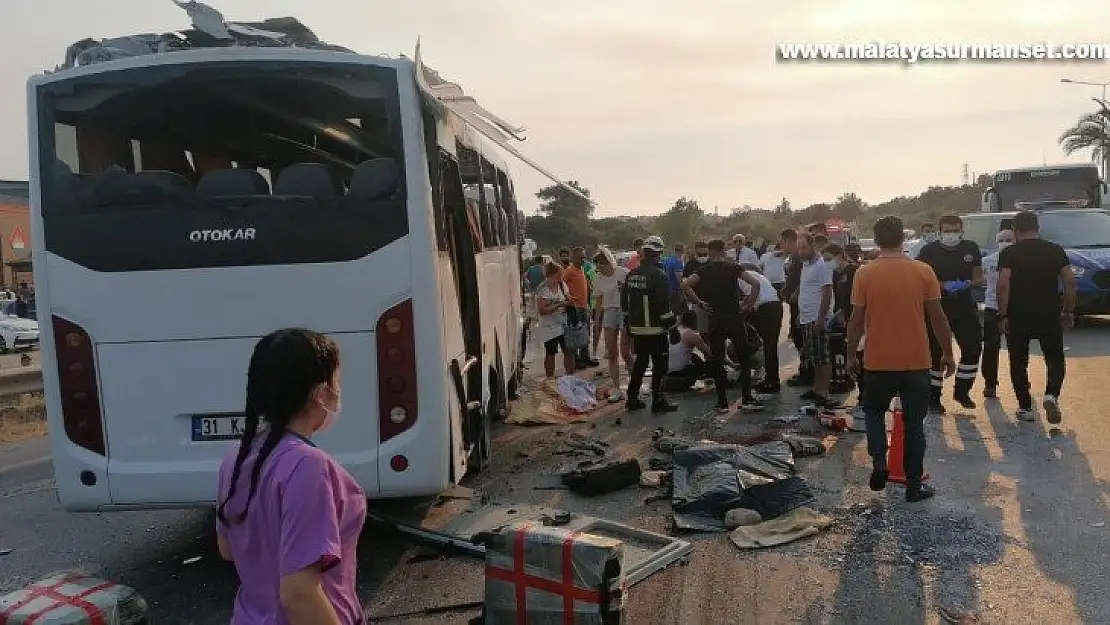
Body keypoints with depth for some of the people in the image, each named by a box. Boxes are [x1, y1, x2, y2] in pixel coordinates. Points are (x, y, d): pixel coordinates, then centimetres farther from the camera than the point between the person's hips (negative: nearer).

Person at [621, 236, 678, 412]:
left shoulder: (632, 274, 8)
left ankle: (632, 398, 20)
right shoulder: (658, 275, -15)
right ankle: (658, 401, 2)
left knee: (640, 362, 17)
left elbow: (624, 302, 15)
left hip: (636, 328, 7)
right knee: (660, 364, 1)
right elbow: (664, 305, -18)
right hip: (655, 329, -7)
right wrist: (672, 326, -10)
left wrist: (628, 324, 23)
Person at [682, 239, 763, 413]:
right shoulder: (734, 267, 1)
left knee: (717, 361, 7)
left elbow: (685, 285, -12)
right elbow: (756, 283, -11)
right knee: (744, 358, 10)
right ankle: (747, 398, 7)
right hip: (735, 318, 0)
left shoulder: (705, 270, 1)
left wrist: (699, 303, -5)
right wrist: (749, 304, -2)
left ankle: (722, 402, 8)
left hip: (715, 319, 0)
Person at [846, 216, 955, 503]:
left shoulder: (864, 273, -7)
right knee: (914, 422, 9)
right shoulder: (923, 271, -5)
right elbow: (938, 317, -2)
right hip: (916, 361, 0)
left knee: (874, 411, 21)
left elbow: (857, 320, -5)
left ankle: (879, 462, 3)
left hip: (878, 361, 0)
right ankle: (914, 484, 13)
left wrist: (851, 355, 7)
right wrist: (947, 353, 9)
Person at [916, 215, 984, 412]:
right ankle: (934, 398, 10)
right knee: (936, 352, 0)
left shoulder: (971, 249, 5)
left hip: (964, 307, 4)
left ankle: (962, 391, 20)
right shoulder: (929, 251, -6)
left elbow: (979, 278, 10)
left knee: (973, 348, 1)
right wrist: (944, 285, -20)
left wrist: (967, 284, -12)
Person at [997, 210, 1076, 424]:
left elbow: (1003, 285, -15)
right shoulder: (1056, 250, 4)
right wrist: (1069, 311, 9)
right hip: (1050, 316, 2)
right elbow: (1070, 282, 1)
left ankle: (1025, 408, 12)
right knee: (1055, 359, 14)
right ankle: (1051, 395, -10)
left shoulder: (1009, 253, -5)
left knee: (1019, 363, 11)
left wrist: (1002, 315, -10)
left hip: (1017, 317, -2)